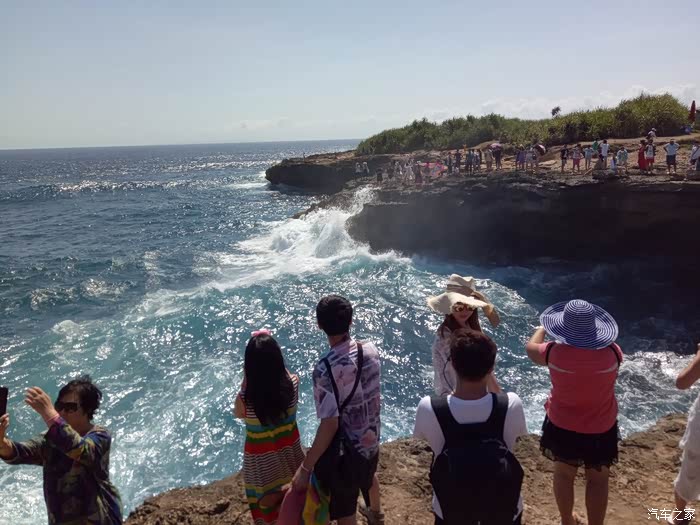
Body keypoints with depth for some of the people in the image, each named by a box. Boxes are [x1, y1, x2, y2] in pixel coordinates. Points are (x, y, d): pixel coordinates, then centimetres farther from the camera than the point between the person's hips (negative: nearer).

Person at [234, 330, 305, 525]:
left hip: (261, 458, -2)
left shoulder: (245, 398, -30)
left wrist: (246, 378, -13)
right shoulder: (292, 384, -24)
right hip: (290, 449, 2)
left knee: (267, 502, 22)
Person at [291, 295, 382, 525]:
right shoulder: (371, 350, -11)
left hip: (343, 452, -7)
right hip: (371, 441, 7)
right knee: (367, 477, 38)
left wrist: (305, 467, -21)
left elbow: (329, 425, -29)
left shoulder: (325, 368, -30)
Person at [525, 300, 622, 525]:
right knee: (598, 480, 20)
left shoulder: (554, 352, -24)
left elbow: (531, 348, -1)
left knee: (564, 474, 23)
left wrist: (542, 328, 17)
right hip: (601, 428, 0)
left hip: (562, 425, 0)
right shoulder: (611, 352, -21)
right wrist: (593, 337, 17)